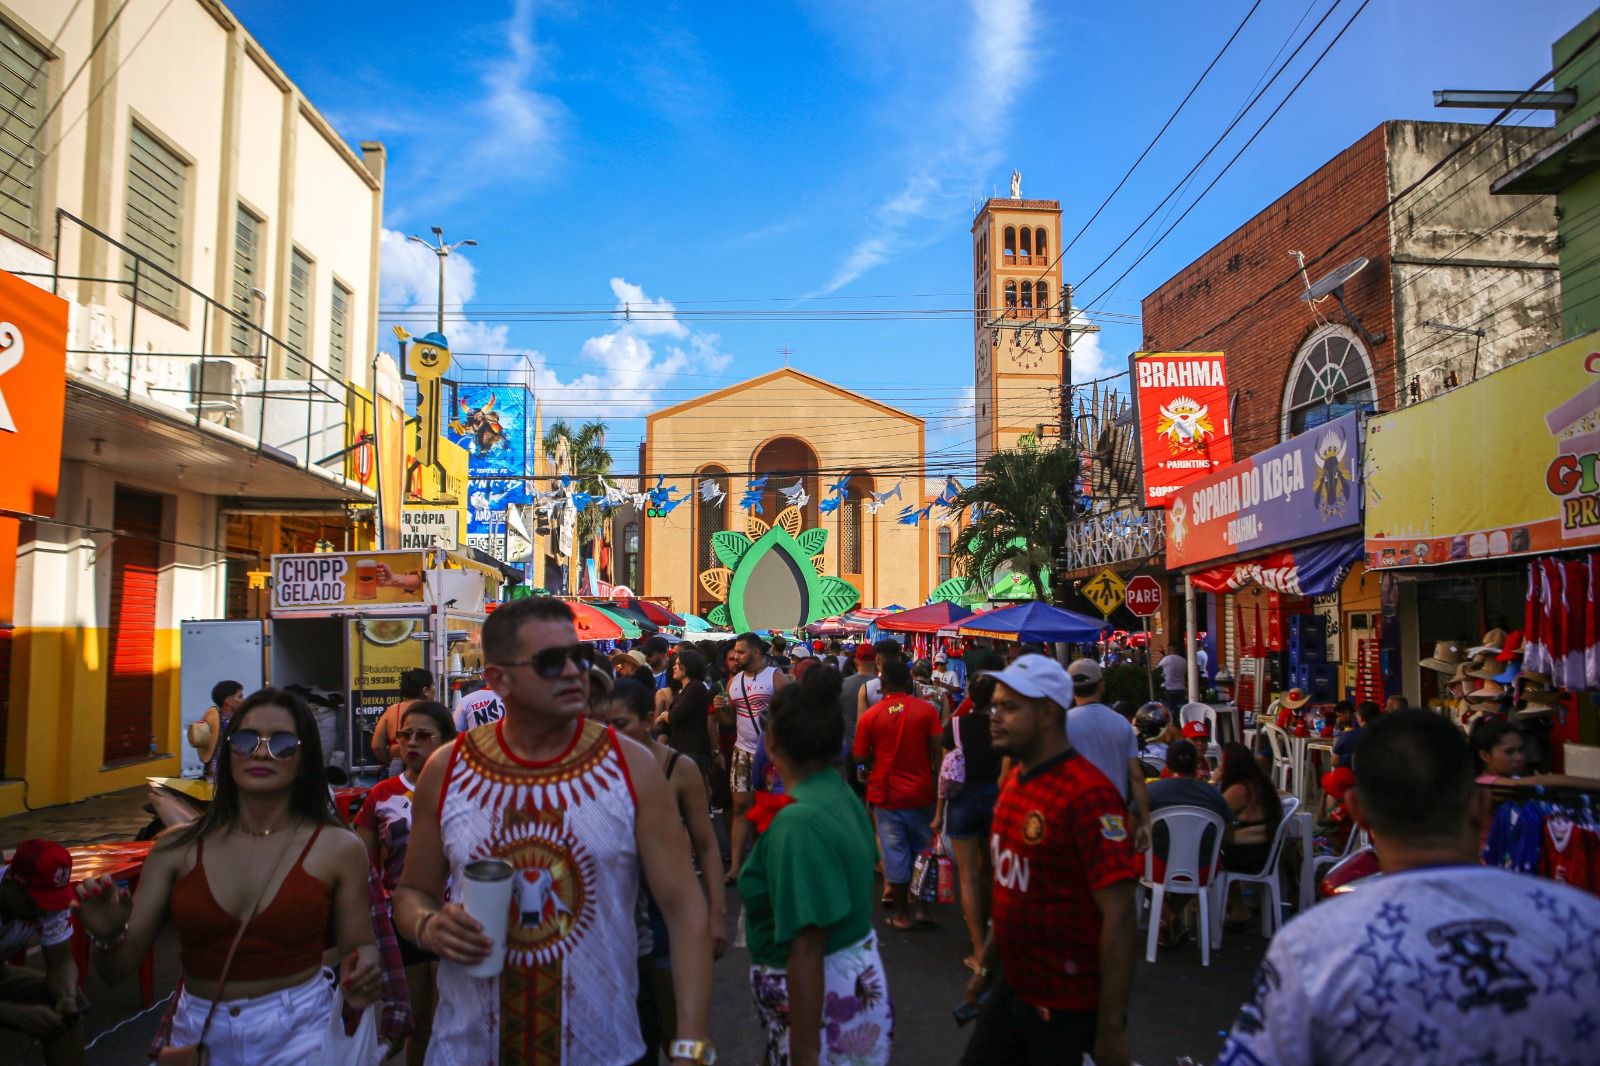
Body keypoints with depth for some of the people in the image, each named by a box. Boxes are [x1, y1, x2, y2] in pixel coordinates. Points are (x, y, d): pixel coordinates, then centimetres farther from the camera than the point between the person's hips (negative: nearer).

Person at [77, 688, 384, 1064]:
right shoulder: (177, 849, -1)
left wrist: (362, 982, -21)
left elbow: (360, 946, 1)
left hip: (299, 1033, -2)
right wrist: (109, 936, -20)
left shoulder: (337, 848, -6)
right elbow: (118, 968, 2)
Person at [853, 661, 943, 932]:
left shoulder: (870, 715, -6)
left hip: (886, 794, -1)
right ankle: (923, 910, 19)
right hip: (921, 792, 1)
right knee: (923, 851, 15)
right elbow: (938, 751, -8)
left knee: (895, 853, 8)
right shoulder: (927, 709, -5)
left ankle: (902, 915, 16)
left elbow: (860, 757, -2)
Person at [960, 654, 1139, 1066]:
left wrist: (1111, 1030, -20)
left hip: (1066, 1008, -8)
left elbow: (1118, 917, -22)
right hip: (1011, 984, 8)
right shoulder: (1016, 780, 7)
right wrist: (987, 965, 17)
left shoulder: (1087, 795, -21)